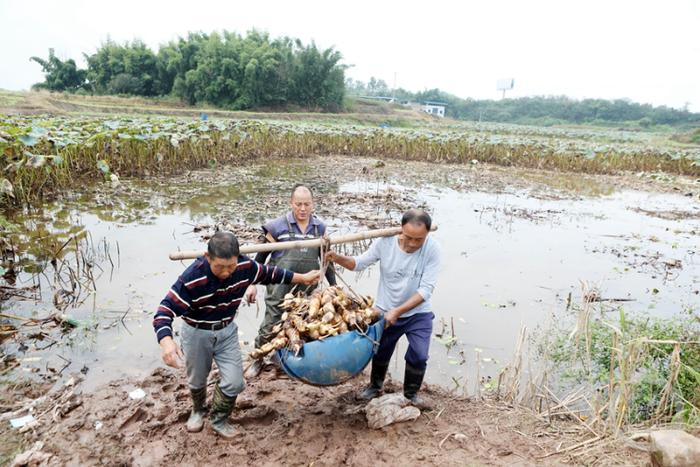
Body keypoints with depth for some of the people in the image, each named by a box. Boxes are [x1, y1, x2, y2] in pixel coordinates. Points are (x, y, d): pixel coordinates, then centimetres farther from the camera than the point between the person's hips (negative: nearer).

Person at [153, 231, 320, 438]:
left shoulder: (245, 265, -21)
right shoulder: (192, 278, -35)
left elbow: (269, 273, -2)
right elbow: (165, 310, -35)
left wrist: (302, 278, 7)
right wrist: (166, 341, -54)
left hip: (227, 331, 3)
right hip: (197, 334, -2)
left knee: (234, 382, -1)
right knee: (197, 380, 19)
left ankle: (218, 419, 30)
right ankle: (198, 411, 54)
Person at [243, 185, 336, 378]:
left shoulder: (320, 227, 2)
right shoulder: (278, 226, -9)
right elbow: (261, 256, -1)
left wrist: (334, 286, 12)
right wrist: (252, 284, -3)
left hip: (307, 291, 3)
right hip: (280, 290, -3)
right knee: (270, 325, 5)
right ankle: (258, 360, 29)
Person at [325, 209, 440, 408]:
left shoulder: (432, 249, -23)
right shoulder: (385, 242, -20)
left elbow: (425, 289, -23)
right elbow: (359, 263, -7)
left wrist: (397, 311, -29)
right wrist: (338, 258, -28)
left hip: (418, 313, -1)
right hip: (385, 312, 1)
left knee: (419, 356, -6)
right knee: (380, 353, 17)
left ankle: (411, 393, 25)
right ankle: (375, 386, 47)